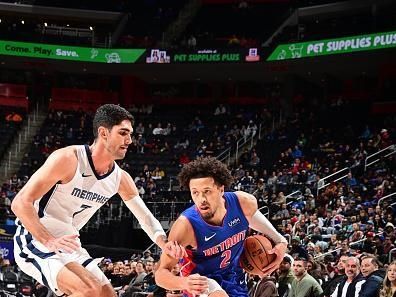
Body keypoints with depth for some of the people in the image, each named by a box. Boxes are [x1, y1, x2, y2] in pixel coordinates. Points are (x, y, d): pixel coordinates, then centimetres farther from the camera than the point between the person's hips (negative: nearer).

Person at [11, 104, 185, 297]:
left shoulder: (121, 178, 2)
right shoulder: (68, 159, -20)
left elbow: (145, 217, 9)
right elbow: (20, 203, -22)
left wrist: (163, 243, -14)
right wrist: (49, 241, -34)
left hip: (69, 248, 9)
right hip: (35, 240, -8)